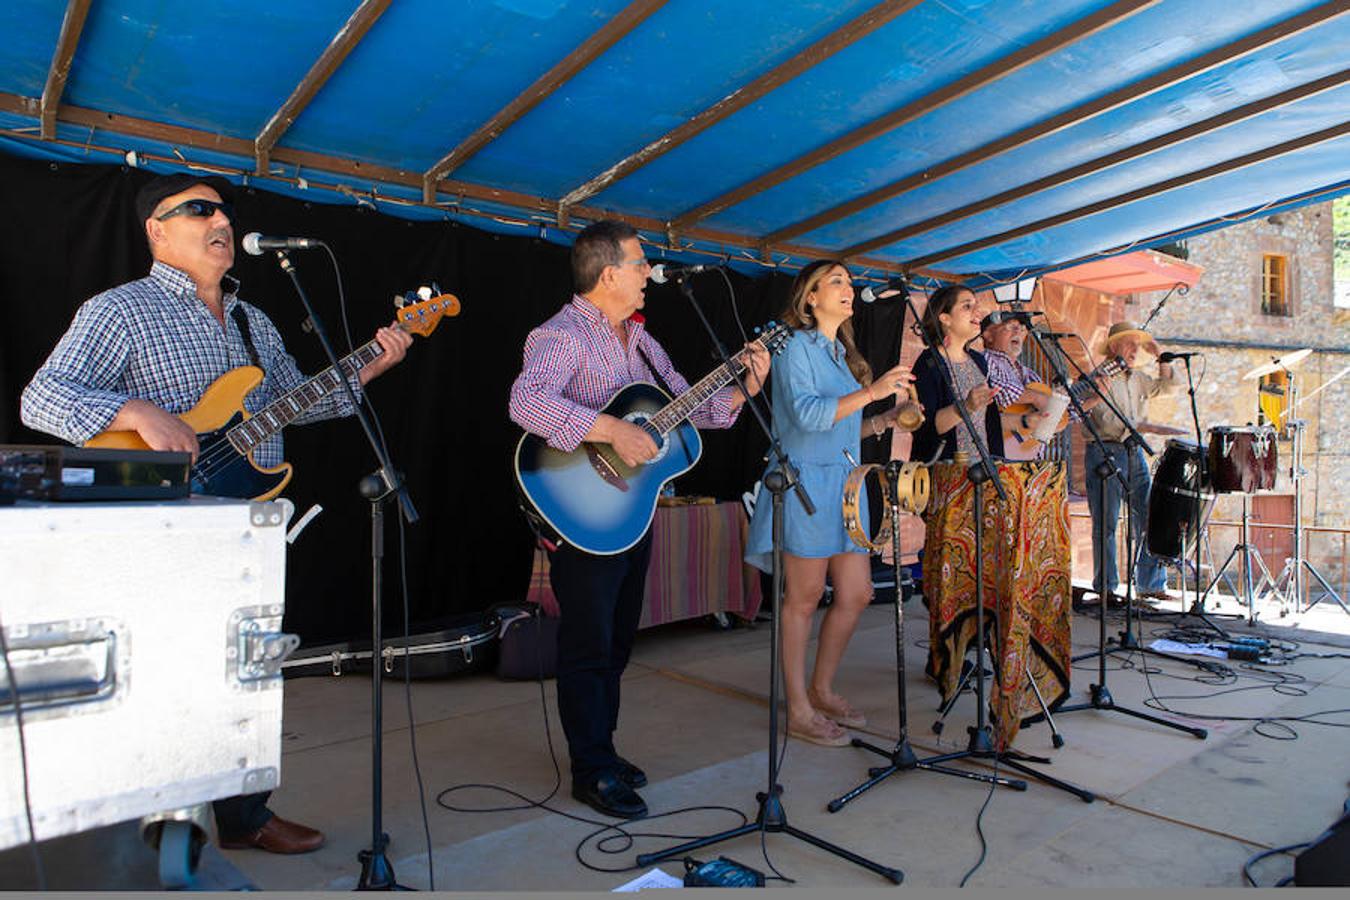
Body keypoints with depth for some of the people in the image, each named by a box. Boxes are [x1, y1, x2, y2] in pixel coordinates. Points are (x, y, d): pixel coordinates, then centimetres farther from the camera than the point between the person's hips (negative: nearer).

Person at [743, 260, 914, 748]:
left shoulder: (842, 353, 20)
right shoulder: (796, 346, -5)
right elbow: (807, 414, -19)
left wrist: (887, 419, 9)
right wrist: (871, 392, -23)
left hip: (844, 483, 8)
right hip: (806, 482, -8)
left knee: (856, 593, 7)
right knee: (803, 599, -2)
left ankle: (822, 690, 25)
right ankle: (799, 712, 9)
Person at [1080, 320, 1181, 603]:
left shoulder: (1137, 378, 17)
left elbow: (1168, 386, 24)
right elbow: (1107, 419, -15)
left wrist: (1161, 357, 13)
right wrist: (1142, 426, -27)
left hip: (1134, 452, 7)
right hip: (1105, 453, -7)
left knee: (1148, 518, 6)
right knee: (1106, 522, -3)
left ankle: (1150, 584, 16)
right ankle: (1105, 588, 5)